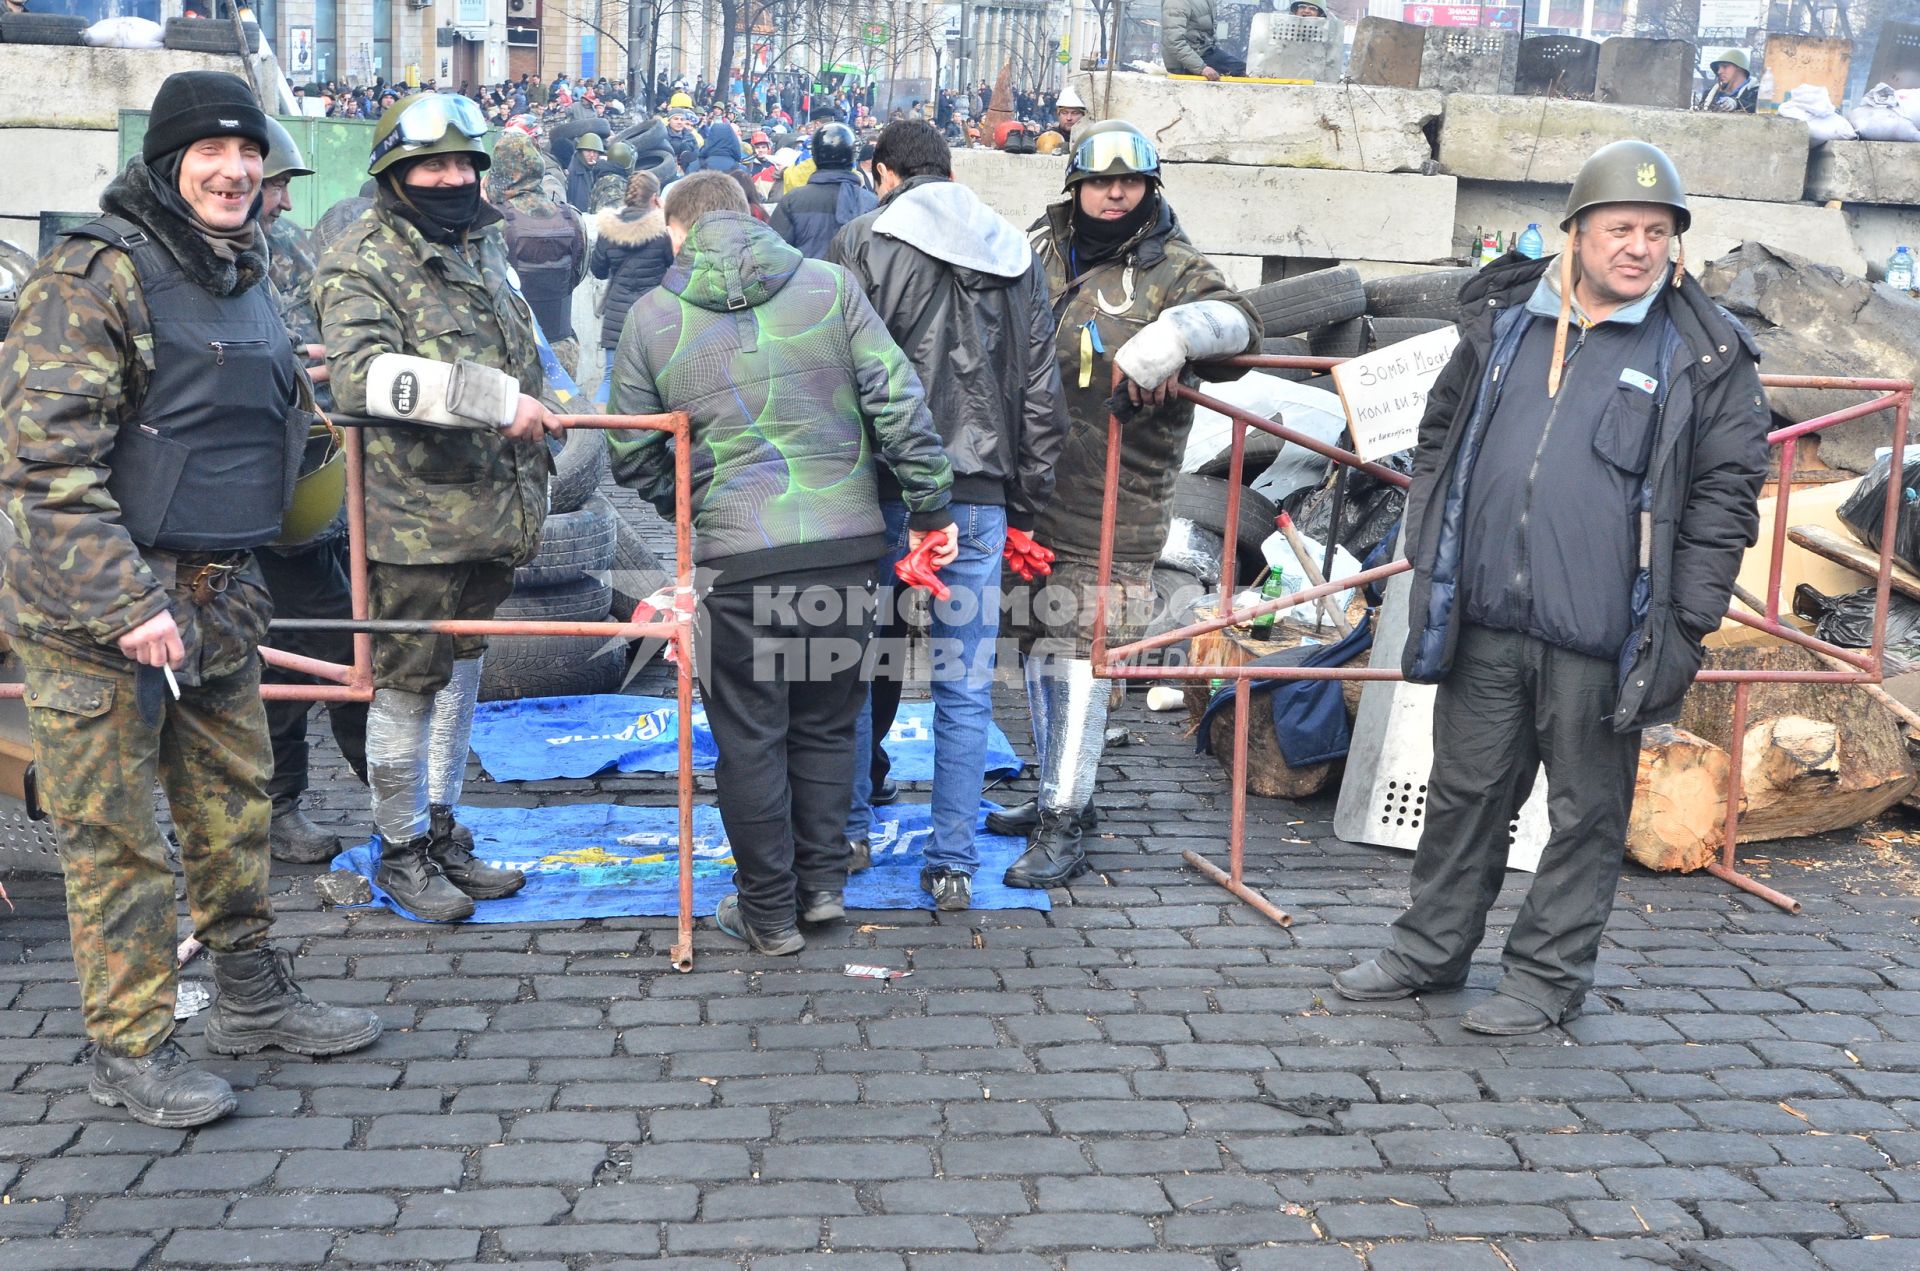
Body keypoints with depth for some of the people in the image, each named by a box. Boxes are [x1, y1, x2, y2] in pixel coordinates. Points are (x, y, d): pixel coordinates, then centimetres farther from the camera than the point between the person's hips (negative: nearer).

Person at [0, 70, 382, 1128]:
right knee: (116, 835, 1)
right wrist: (124, 600, -24)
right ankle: (127, 1049, 14)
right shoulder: (97, 272, -14)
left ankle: (252, 997, 32)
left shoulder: (242, 276, 12)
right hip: (97, 610, -8)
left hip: (217, 601, 8)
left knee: (234, 803, 17)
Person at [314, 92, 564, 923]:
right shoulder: (362, 262, -13)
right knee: (408, 688, 3)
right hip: (414, 519, -8)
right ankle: (400, 851, 20)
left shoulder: (483, 245, 13)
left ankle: (442, 830, 33)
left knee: (461, 673, 19)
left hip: (492, 510, 8)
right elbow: (363, 375, -31)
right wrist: (496, 397, -35)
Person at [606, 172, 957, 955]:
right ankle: (822, 882, 26)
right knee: (826, 720, 19)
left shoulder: (654, 315, 5)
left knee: (750, 736, 10)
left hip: (737, 551, -2)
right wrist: (931, 506, 6)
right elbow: (897, 403, 0)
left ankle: (769, 912, 19)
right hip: (846, 540, 2)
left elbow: (632, 457, 10)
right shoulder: (829, 285, 5)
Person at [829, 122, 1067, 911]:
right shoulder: (1018, 256, 13)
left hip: (888, 491, -3)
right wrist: (1025, 508, 16)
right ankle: (953, 866, 11)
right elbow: (1042, 396, 12)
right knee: (965, 687, 7)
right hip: (982, 499, 3)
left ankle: (848, 832, 23)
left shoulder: (865, 243, -1)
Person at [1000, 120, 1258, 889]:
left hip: (1112, 506, -6)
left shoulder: (1170, 268, -2)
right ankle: (1056, 795, 31)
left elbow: (1240, 322, -16)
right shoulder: (1042, 255, 13)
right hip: (1030, 488, 6)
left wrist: (1176, 329, -34)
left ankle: (1065, 827, 1)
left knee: (1082, 652, -7)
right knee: (1038, 642, 14)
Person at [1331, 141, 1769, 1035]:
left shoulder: (1703, 355, -2)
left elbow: (1726, 493, -2)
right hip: (1483, 625, 3)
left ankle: (1548, 974, 23)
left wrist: (1684, 627, -7)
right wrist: (1430, 557, 11)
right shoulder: (1503, 319, 8)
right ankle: (1430, 950, 29)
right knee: (1465, 793, 14)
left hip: (1599, 638, -3)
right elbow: (1440, 439, 17)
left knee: (1586, 811, 8)